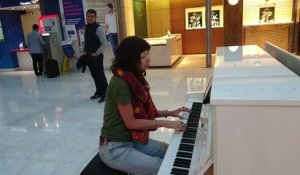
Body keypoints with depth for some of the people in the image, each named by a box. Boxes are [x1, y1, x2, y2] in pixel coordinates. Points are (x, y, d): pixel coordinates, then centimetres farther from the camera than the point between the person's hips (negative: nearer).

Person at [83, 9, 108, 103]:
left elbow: (104, 43, -18)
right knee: (94, 75, 16)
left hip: (96, 56, -8)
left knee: (100, 75, -2)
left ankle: (105, 94, 9)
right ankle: (98, 92, 30)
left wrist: (96, 53, -16)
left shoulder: (98, 28, -16)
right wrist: (84, 51, 9)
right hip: (88, 56, 8)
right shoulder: (86, 27, 9)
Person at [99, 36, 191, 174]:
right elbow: (131, 122, -21)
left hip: (132, 139, 9)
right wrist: (166, 123, -19)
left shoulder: (134, 78, 4)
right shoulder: (120, 83, -24)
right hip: (115, 148, -9)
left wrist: (169, 113, 2)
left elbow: (143, 111, 10)